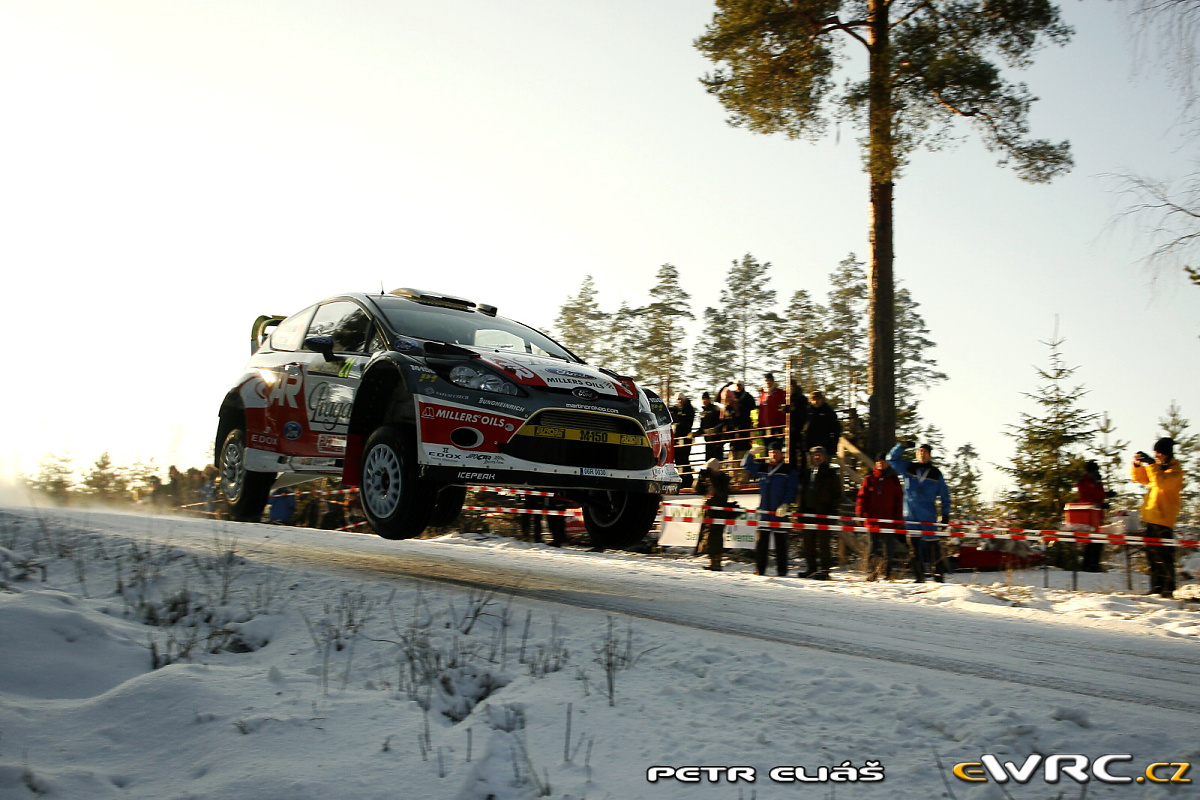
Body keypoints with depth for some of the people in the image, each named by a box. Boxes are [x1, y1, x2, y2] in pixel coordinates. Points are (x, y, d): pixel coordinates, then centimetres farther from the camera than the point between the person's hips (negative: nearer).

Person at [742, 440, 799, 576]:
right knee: (761, 541, 1)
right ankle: (759, 569, 5)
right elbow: (747, 465, 23)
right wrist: (752, 453, 6)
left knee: (780, 541, -1)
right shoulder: (762, 468, 13)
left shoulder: (789, 470, 2)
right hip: (764, 511, 3)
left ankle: (781, 570, 6)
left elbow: (792, 490, -3)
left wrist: (785, 505, -15)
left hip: (780, 512, -3)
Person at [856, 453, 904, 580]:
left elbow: (899, 499, 11)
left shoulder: (894, 480, 11)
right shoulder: (869, 479, 9)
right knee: (873, 546, 0)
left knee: (888, 547, -1)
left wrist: (898, 517, 3)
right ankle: (871, 572, 4)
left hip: (888, 520, 0)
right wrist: (860, 513, -3)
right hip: (872, 519, 0)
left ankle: (885, 572, 7)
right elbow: (862, 496, 7)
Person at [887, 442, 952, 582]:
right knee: (914, 544, 1)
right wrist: (902, 446, -2)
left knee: (932, 544, -7)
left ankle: (939, 575, 0)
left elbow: (945, 494, 12)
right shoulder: (908, 468, 9)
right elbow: (892, 458, 12)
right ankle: (919, 577, 5)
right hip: (911, 515, 2)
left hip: (928, 517, -2)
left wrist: (946, 513, 7)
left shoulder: (936, 474, 6)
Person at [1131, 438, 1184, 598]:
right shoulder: (1157, 467, 18)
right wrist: (1137, 465, 1)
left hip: (1164, 519, -9)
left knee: (1164, 555, -10)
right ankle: (1156, 588, 16)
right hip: (1151, 517, 9)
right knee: (1152, 555, 10)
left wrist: (1152, 464, -24)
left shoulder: (1175, 470, -7)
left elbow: (1162, 482, -25)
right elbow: (1139, 477, 20)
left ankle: (1168, 589, -7)